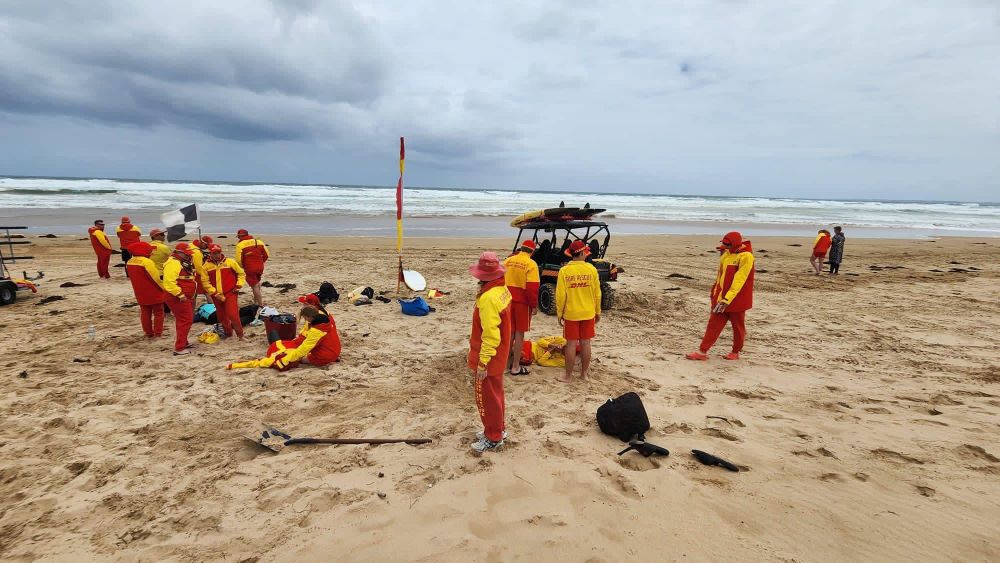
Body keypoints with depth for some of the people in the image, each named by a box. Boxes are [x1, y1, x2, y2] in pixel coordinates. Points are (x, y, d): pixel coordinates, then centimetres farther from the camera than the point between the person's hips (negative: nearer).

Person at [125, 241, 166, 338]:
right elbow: (156, 277, -21)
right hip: (154, 293, -7)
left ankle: (148, 333, 20)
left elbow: (131, 277, 13)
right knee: (158, 313, 7)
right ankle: (158, 333, 10)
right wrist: (164, 288, -6)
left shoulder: (129, 262, 2)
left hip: (141, 293, 7)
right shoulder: (147, 262, -24)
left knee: (145, 313, 15)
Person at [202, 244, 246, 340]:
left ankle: (240, 335, -3)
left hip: (231, 293, -3)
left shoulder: (230, 262, -3)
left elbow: (241, 273, 5)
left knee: (233, 315, -16)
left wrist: (238, 286, -2)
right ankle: (228, 334, 31)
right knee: (222, 317, 12)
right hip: (217, 296, 3)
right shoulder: (206, 266, 1)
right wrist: (214, 293, -8)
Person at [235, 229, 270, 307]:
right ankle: (256, 299, 36)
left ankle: (260, 304, 4)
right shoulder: (258, 242, 2)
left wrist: (242, 266, 6)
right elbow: (267, 254, 5)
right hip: (260, 267, 5)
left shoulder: (240, 245, -12)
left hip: (249, 269, -5)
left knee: (255, 286, 3)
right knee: (257, 283, 26)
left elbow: (239, 259, -14)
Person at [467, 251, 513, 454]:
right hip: (499, 355, 9)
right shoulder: (502, 289, 1)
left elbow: (491, 335, -28)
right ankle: (497, 429, 37)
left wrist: (482, 362, -23)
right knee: (495, 394, 22)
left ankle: (494, 438, 20)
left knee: (487, 398, 6)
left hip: (488, 359, -9)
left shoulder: (488, 297, -28)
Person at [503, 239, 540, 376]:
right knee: (519, 333, 4)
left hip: (508, 301, 5)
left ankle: (507, 363, 26)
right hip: (522, 302, -5)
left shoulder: (508, 261, 3)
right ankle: (515, 367, 9)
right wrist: (534, 305, -7)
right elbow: (532, 287, -17)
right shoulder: (531, 264, -12)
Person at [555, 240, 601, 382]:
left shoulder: (564, 270, -11)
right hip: (588, 313, 2)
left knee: (571, 344, 4)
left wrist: (559, 314, 1)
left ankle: (568, 376, 11)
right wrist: (598, 312, 13)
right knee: (585, 343, 11)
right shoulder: (591, 269, -5)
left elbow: (560, 295, -10)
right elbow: (597, 294, 1)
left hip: (571, 313, -2)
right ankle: (584, 373, 22)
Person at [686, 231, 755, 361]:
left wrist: (727, 299, -26)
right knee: (713, 324, 4)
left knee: (738, 327, 11)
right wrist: (716, 294, 18)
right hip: (721, 298, 7)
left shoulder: (746, 256, -17)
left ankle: (736, 352, 26)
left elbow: (739, 280, -23)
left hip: (736, 300, -6)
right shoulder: (726, 254, 7)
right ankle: (702, 351, 5)